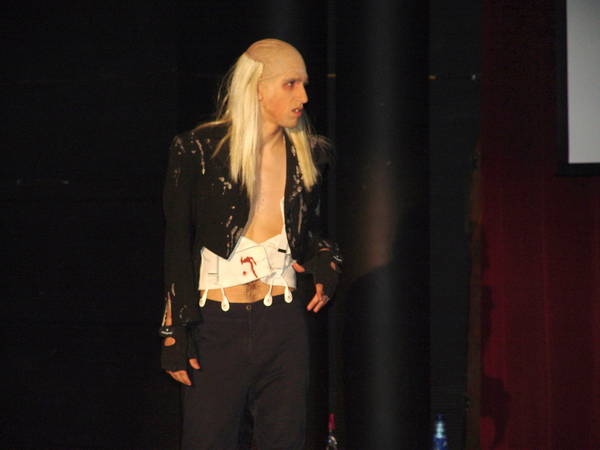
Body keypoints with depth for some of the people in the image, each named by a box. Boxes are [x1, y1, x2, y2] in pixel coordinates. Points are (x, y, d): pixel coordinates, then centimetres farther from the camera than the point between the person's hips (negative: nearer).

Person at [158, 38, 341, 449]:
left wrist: (326, 265, 1)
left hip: (283, 323, 4)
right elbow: (178, 247, -4)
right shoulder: (199, 150, -5)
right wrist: (175, 334, -8)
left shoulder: (307, 154, 8)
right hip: (216, 324, -4)